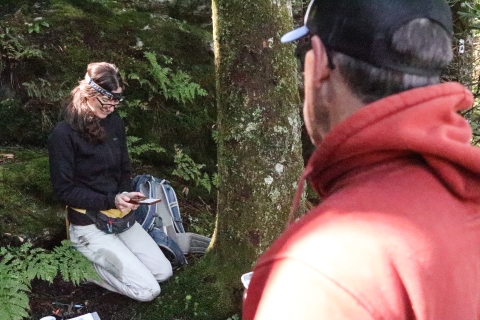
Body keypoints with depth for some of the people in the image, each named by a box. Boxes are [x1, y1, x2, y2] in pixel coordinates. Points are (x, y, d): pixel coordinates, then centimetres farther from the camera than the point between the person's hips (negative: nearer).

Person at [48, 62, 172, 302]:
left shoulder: (115, 123, 3)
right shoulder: (64, 133, -17)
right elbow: (64, 189, -16)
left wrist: (125, 195, -7)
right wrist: (110, 201, -24)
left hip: (120, 217, 7)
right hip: (89, 224, -7)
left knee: (164, 272, 5)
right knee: (148, 290, -12)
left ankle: (101, 257, 18)